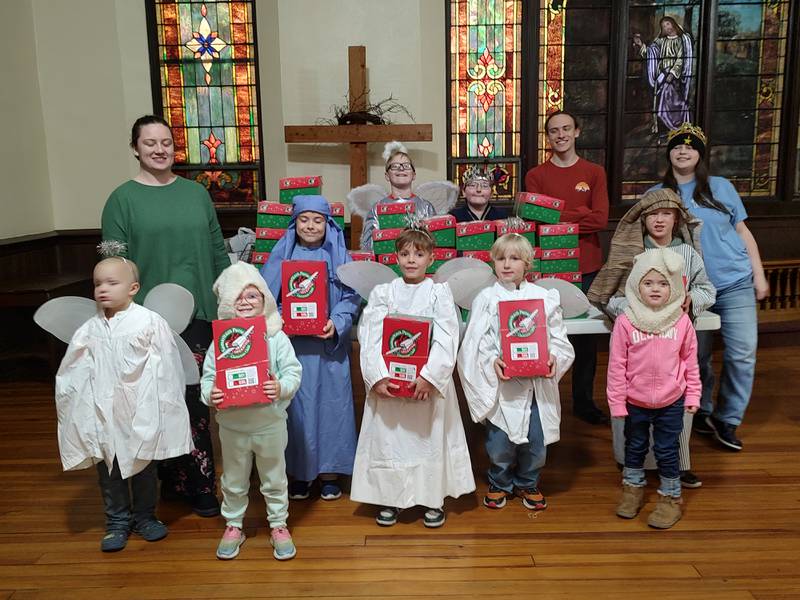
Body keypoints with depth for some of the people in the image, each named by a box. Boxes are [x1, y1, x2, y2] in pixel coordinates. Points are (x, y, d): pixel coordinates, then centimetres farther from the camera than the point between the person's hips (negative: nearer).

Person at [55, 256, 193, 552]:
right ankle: (117, 522, 30)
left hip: (142, 413, -3)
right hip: (103, 414, 3)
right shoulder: (89, 330, 0)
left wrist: (163, 406, -7)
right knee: (108, 471, 13)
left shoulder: (150, 322, -12)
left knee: (144, 467, 14)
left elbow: (167, 367, -9)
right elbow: (71, 372, 9)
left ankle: (145, 516, 33)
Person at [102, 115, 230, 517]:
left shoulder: (196, 193, 10)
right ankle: (199, 484, 15)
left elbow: (218, 252, 13)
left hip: (199, 314, 4)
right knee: (186, 401, 0)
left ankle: (175, 480, 27)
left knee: (192, 397, 9)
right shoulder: (122, 199, -1)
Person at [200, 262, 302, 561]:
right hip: (232, 425, 1)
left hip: (270, 423, -1)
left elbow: (293, 370, -8)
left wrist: (282, 387, -27)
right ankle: (233, 526, 37)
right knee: (234, 481, 18)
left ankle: (278, 525, 33)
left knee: (274, 479, 15)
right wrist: (210, 394, -21)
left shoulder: (277, 337, -8)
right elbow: (208, 376, -2)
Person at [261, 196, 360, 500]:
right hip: (292, 341, 0)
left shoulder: (339, 255, 5)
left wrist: (336, 322, -16)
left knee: (330, 401, 3)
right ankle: (300, 470, 17)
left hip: (328, 342, 0)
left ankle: (330, 470, 16)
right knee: (296, 403, 4)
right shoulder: (282, 254, 6)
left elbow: (351, 296, 0)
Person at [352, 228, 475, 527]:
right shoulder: (382, 293, 3)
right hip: (388, 381, 1)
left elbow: (446, 340, -9)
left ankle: (433, 499, 25)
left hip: (429, 381, -1)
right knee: (388, 437, 8)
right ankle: (389, 498, 26)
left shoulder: (440, 292, 0)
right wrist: (377, 377, -15)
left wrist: (429, 377, -18)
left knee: (430, 436, 7)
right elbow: (370, 338, -4)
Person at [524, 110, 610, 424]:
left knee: (586, 336, 9)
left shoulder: (595, 173, 7)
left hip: (587, 267, 2)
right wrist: (579, 214, -12)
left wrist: (557, 217, -10)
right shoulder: (536, 176, 5)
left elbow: (601, 220, -5)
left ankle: (584, 401, 23)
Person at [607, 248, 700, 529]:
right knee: (635, 447, 18)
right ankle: (632, 489, 39)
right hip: (635, 402, 0)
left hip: (671, 402, 0)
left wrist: (692, 395, 4)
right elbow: (616, 365, -10)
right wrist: (617, 402, -8)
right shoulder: (626, 322, -13)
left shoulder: (681, 321, -7)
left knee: (666, 451, 10)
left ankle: (671, 498, 29)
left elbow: (690, 361, 2)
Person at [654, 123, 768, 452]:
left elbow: (743, 232, 9)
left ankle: (727, 419, 14)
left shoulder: (721, 187, 5)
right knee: (696, 356, 10)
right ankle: (701, 411, 32)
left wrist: (759, 275, 4)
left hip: (735, 283, 0)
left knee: (742, 354, -3)